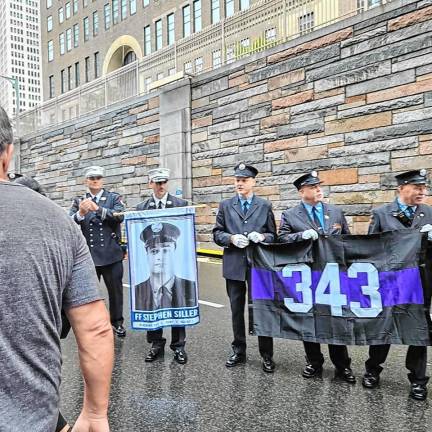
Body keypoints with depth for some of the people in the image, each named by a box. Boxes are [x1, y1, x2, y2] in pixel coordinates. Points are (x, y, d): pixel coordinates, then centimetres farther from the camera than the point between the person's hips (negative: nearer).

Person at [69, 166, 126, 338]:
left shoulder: (114, 198, 3)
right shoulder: (78, 201, 6)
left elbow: (120, 216, -15)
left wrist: (98, 209, -28)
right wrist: (80, 213, -28)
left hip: (111, 254, 0)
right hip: (87, 255, 1)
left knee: (116, 290, 11)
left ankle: (116, 322, 29)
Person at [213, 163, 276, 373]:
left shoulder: (265, 205, 6)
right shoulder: (225, 205, 8)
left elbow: (273, 235, 6)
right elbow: (217, 233, 5)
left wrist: (262, 237, -16)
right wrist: (231, 238, -14)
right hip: (234, 265, 2)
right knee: (237, 310, 12)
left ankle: (266, 355, 19)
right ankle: (239, 351, 28)